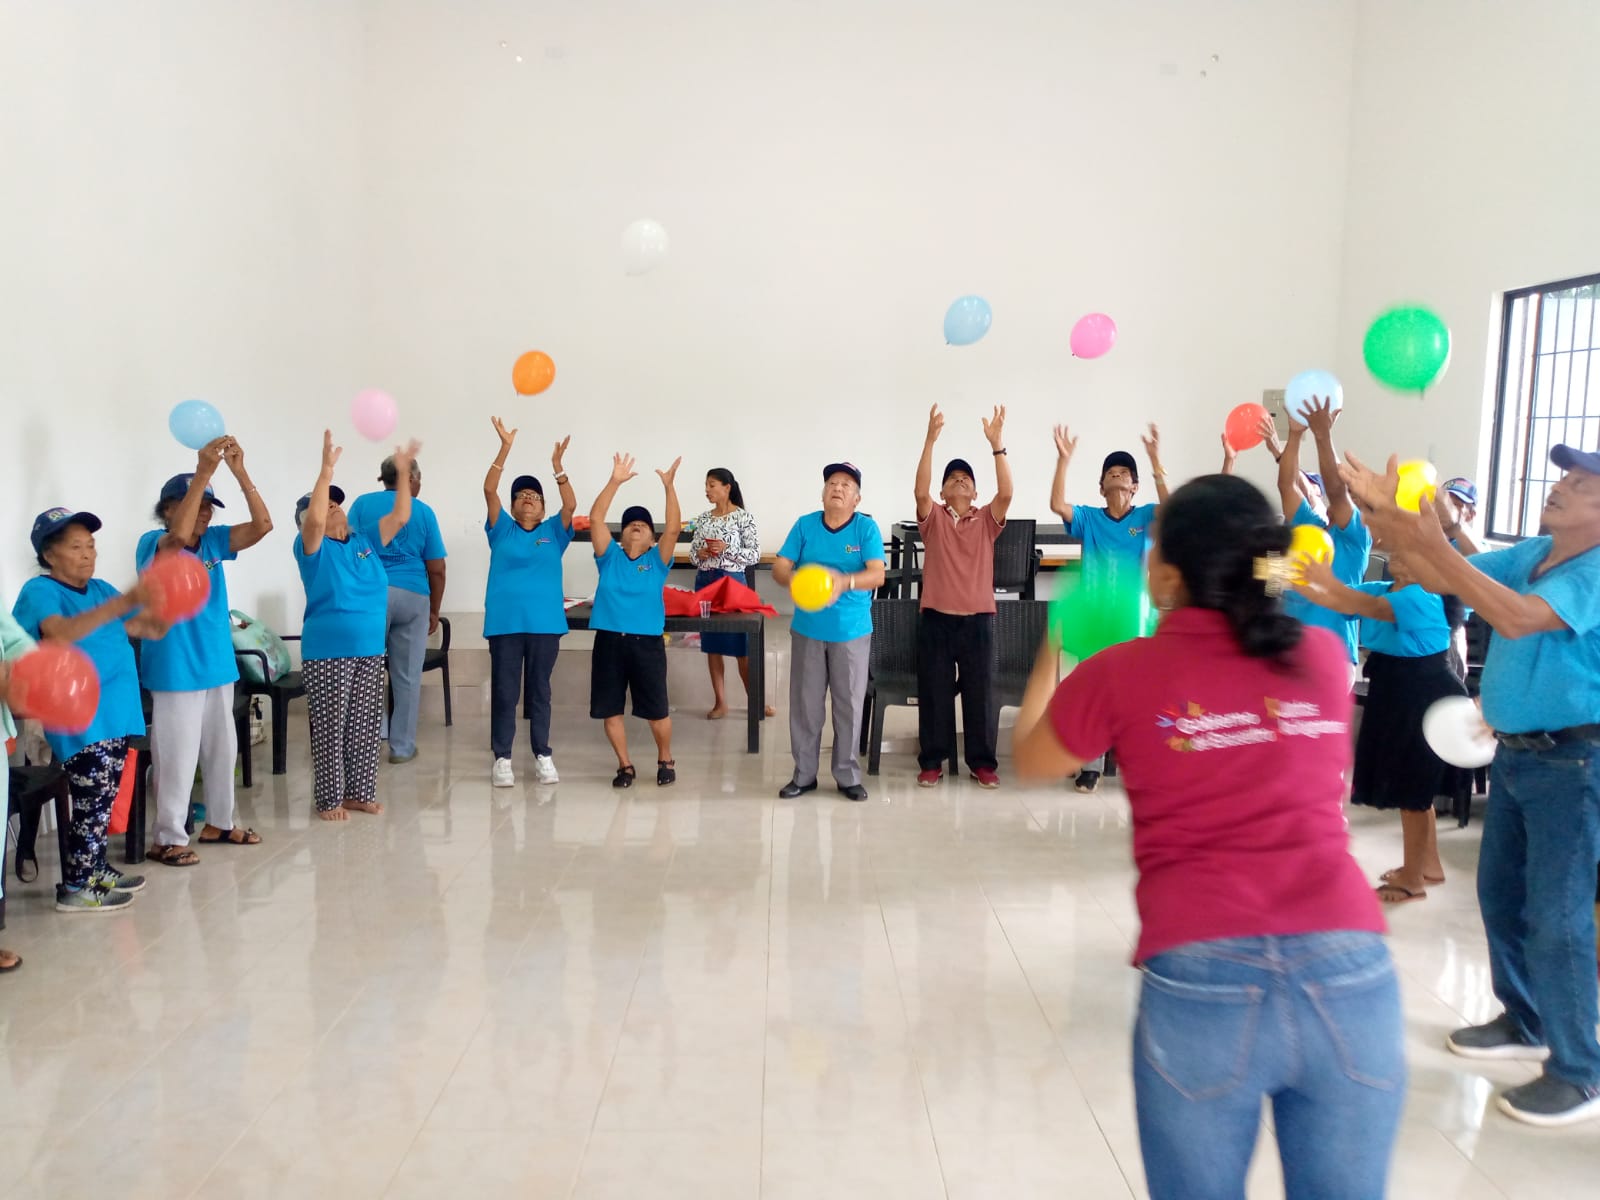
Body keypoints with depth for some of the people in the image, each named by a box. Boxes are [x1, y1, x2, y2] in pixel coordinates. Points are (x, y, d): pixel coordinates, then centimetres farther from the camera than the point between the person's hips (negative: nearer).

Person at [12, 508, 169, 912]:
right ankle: (75, 887, 3)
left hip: (114, 712, 7)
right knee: (93, 801, -7)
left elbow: (152, 629, 12)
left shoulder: (101, 589, 12)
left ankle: (95, 868, 29)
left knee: (103, 800, 16)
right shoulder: (39, 591, -10)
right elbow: (61, 632, -31)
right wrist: (123, 604, -42)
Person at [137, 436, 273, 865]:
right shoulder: (153, 544, -10)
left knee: (222, 749, 16)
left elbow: (262, 525, -8)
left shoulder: (213, 541, 5)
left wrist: (239, 471, -17)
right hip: (176, 669, -7)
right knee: (177, 757, -2)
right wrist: (203, 472, -36)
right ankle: (167, 839, 9)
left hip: (218, 665, 7)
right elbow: (178, 536, -34)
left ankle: (217, 823, 31)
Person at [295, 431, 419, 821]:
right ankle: (329, 800, 10)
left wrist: (402, 473, -4)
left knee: (363, 727, 11)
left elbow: (400, 516, 6)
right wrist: (327, 467, -27)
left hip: (370, 651, 5)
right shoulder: (313, 548, -5)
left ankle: (360, 793, 22)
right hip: (327, 653, -5)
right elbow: (315, 519, -25)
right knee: (330, 729, 1)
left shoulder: (364, 541, 10)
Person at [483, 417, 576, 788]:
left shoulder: (553, 532, 9)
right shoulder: (502, 530, 8)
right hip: (505, 622, 0)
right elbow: (488, 490, -4)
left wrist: (557, 465, -19)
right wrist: (505, 448, -14)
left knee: (539, 690, 9)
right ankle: (502, 758, 10)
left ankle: (543, 756, 17)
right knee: (504, 691, 3)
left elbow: (571, 504, -7)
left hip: (544, 622, 1)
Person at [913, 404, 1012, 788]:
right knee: (934, 691, 5)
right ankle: (932, 761, 16)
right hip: (936, 617, -1)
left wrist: (997, 444, -20)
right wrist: (930, 440, -23)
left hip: (978, 619, 1)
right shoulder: (933, 518, 4)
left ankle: (983, 762, 17)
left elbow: (1006, 493, -12)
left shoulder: (987, 519, 6)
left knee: (980, 691, 6)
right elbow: (920, 490, -14)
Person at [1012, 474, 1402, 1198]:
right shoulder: (1323, 657, 7)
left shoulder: (1124, 673, -1)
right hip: (1347, 970, 3)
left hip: (1201, 978, -2)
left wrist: (1053, 655, 32)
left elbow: (1029, 762, 17)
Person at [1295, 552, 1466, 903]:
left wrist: (1329, 582, -50)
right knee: (1410, 787, 20)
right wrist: (1297, 581, -25)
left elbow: (1374, 609, -36)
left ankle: (1412, 880, 13)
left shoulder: (1424, 597, -18)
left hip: (1424, 701, -9)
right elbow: (1334, 602, -7)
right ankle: (1429, 865, 36)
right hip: (1393, 697, 9)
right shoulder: (1380, 589, 6)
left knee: (1411, 790, 0)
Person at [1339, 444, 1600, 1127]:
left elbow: (1515, 618, -32)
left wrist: (1431, 543, -36)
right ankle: (1525, 1023, 35)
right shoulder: (1533, 553, 7)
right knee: (1500, 893, 17)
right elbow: (1445, 582, 4)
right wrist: (1388, 512, -7)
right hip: (1516, 751, 9)